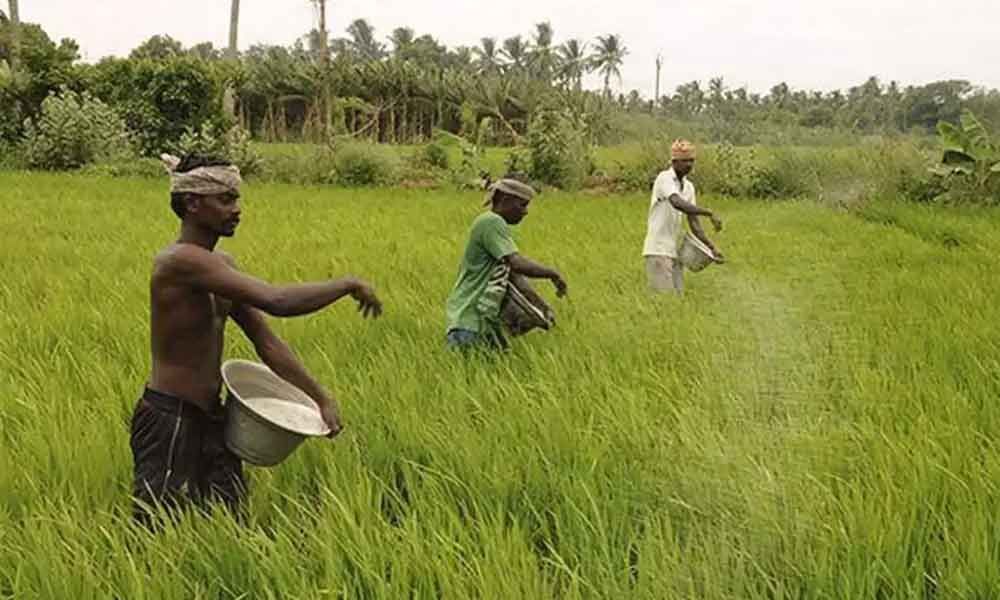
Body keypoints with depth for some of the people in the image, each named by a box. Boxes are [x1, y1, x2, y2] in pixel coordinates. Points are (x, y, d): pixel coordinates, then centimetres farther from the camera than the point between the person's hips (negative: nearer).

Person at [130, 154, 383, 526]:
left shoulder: (221, 265, 9)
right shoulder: (181, 260, -21)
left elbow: (266, 342, 10)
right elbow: (276, 302, -31)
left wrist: (321, 398, 4)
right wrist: (349, 285, -18)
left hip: (209, 419, 9)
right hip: (169, 422, -9)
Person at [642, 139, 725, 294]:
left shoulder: (689, 187, 11)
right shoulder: (665, 178, -11)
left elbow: (693, 222, 11)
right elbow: (677, 203, -30)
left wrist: (712, 247, 1)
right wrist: (710, 213, -34)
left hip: (676, 251, 7)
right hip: (659, 250, -7)